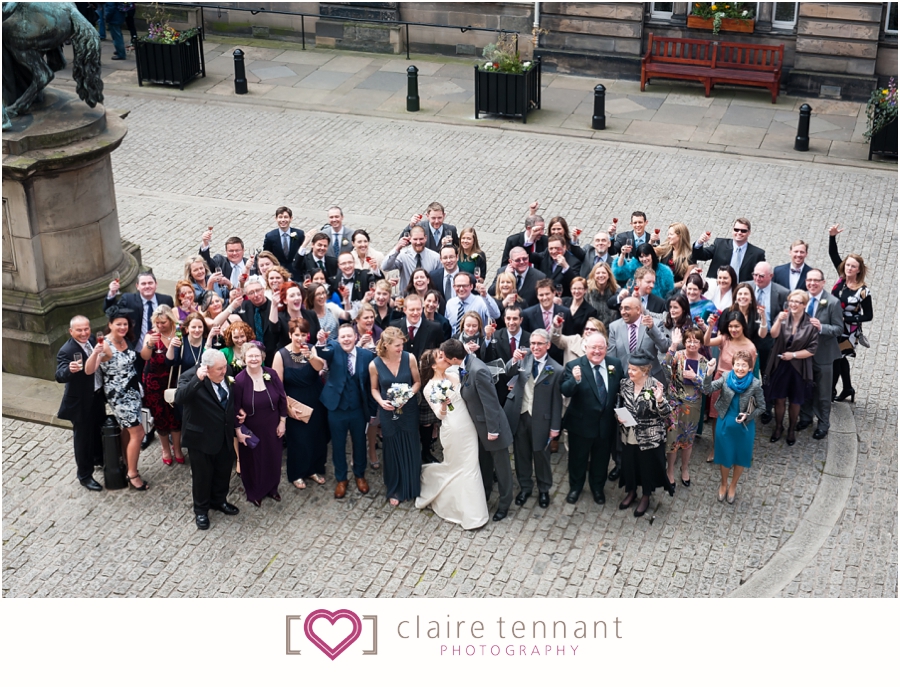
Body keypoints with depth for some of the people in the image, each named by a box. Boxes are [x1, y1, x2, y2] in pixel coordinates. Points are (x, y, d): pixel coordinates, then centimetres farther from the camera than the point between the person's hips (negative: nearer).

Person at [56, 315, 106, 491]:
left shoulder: (92, 340, -3)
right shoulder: (66, 351, -26)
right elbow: (60, 376, -39)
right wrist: (69, 369, -56)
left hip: (97, 396, 8)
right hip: (80, 402, -8)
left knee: (99, 430, 28)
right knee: (83, 438, 7)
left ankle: (100, 459, 52)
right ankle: (85, 475, 23)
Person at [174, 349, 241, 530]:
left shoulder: (226, 374, -7)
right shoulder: (190, 377, -24)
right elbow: (179, 398, -43)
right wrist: (197, 379, -51)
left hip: (225, 435, 6)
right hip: (202, 436, -5)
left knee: (223, 470, 22)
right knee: (202, 474, 12)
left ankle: (219, 500, 46)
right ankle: (201, 510, 32)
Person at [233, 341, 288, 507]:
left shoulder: (271, 374, -10)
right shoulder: (239, 380, -19)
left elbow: (282, 399, -1)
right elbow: (235, 409, -12)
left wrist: (282, 422, -1)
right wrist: (238, 431, -10)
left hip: (272, 427, 3)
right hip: (251, 430, -3)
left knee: (273, 458, 17)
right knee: (253, 460, 13)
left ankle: (272, 488, 39)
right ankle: (254, 493, 33)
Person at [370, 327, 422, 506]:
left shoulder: (409, 358, -13)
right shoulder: (375, 365, -13)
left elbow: (417, 382, -1)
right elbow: (374, 389, 1)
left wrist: (408, 394, -19)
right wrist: (381, 401, -18)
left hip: (409, 411, 1)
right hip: (388, 413, 0)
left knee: (411, 449, 12)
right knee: (392, 451, 12)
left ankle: (412, 487, 32)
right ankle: (395, 490, 29)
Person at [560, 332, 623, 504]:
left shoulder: (615, 364, -6)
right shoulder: (574, 366, -17)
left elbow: (622, 388, 6)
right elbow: (565, 391, -28)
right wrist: (575, 380, -46)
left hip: (606, 424, 3)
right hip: (581, 423, -3)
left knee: (601, 458, 21)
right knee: (578, 458, 17)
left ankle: (598, 488, 44)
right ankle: (575, 487, 41)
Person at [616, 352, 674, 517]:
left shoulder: (656, 386, -17)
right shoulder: (625, 384, -4)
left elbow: (666, 414, -18)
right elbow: (619, 405, 13)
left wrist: (660, 400, -36)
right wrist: (618, 415, -8)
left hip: (650, 438, -4)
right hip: (628, 436, 4)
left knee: (648, 466, 12)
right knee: (628, 464, 18)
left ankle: (645, 497, 33)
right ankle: (631, 492, 42)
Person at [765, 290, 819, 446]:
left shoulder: (810, 324, -10)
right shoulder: (783, 317, -5)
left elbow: (812, 349, -9)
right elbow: (774, 335, -21)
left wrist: (793, 355, -16)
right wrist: (779, 320, -36)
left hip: (798, 368, -1)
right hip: (780, 366, 1)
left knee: (795, 402, 13)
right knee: (779, 399, 12)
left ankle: (792, 430, 32)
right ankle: (778, 427, 33)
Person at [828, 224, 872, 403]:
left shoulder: (863, 291, -19)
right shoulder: (842, 277, -6)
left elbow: (868, 316, -14)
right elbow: (833, 254, -4)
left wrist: (847, 318, -23)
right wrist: (832, 236, -19)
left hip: (848, 331, -6)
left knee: (835, 358, 2)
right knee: (839, 358, 19)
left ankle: (831, 390, 19)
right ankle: (847, 389, 37)